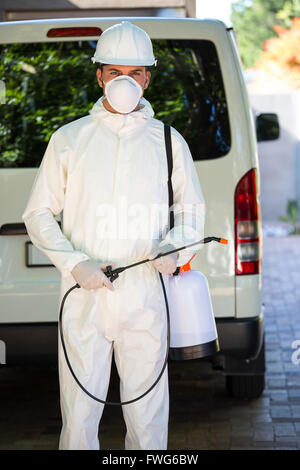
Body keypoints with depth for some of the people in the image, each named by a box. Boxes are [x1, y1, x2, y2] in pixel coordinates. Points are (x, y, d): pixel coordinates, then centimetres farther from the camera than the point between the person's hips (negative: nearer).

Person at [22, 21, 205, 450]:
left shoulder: (168, 141, 10)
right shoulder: (68, 140, 8)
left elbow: (192, 212, 16)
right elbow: (38, 214, 8)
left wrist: (174, 248, -7)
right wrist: (75, 263, -8)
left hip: (146, 298, 1)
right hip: (84, 298, 0)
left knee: (148, 417, 3)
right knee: (79, 416, 0)